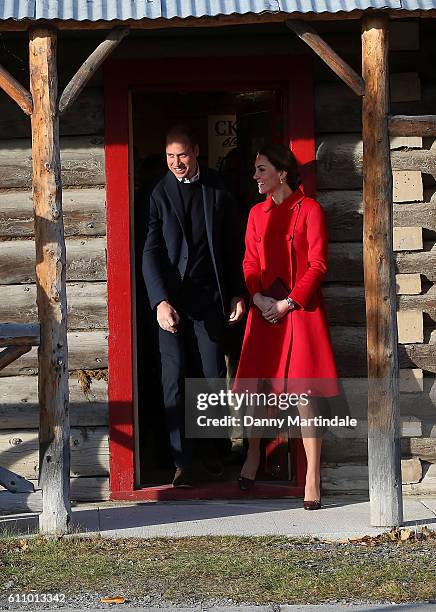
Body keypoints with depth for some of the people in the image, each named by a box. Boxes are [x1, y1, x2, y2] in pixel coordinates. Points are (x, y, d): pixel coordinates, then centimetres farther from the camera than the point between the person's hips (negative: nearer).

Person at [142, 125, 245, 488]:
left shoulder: (218, 189, 5)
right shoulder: (159, 193, -1)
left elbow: (233, 246, 10)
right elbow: (151, 252, -5)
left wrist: (237, 294, 6)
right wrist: (160, 301, -15)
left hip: (209, 295, 1)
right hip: (170, 297, -1)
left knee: (212, 373, 2)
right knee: (175, 378, -2)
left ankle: (209, 446, 22)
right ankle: (182, 461, 1)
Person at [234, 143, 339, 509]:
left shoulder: (309, 210, -4)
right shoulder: (257, 213, 12)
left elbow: (318, 265, -7)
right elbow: (250, 262, 13)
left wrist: (288, 303, -13)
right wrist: (258, 297, -5)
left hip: (300, 309, -5)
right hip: (264, 309, 5)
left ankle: (313, 477, -1)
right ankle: (253, 454, 27)